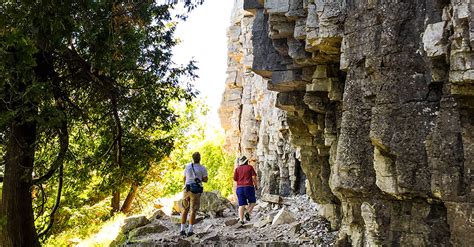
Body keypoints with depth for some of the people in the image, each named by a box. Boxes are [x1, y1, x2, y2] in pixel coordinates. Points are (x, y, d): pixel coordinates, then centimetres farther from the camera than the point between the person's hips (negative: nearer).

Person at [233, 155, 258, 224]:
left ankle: (241, 219, -5)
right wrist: (256, 185, 6)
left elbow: (235, 178, 3)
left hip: (239, 188, 3)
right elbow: (254, 177, -7)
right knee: (252, 202, 16)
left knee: (241, 205, 4)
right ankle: (248, 213, -5)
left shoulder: (237, 169, 7)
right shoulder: (250, 167, 1)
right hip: (249, 187, -2)